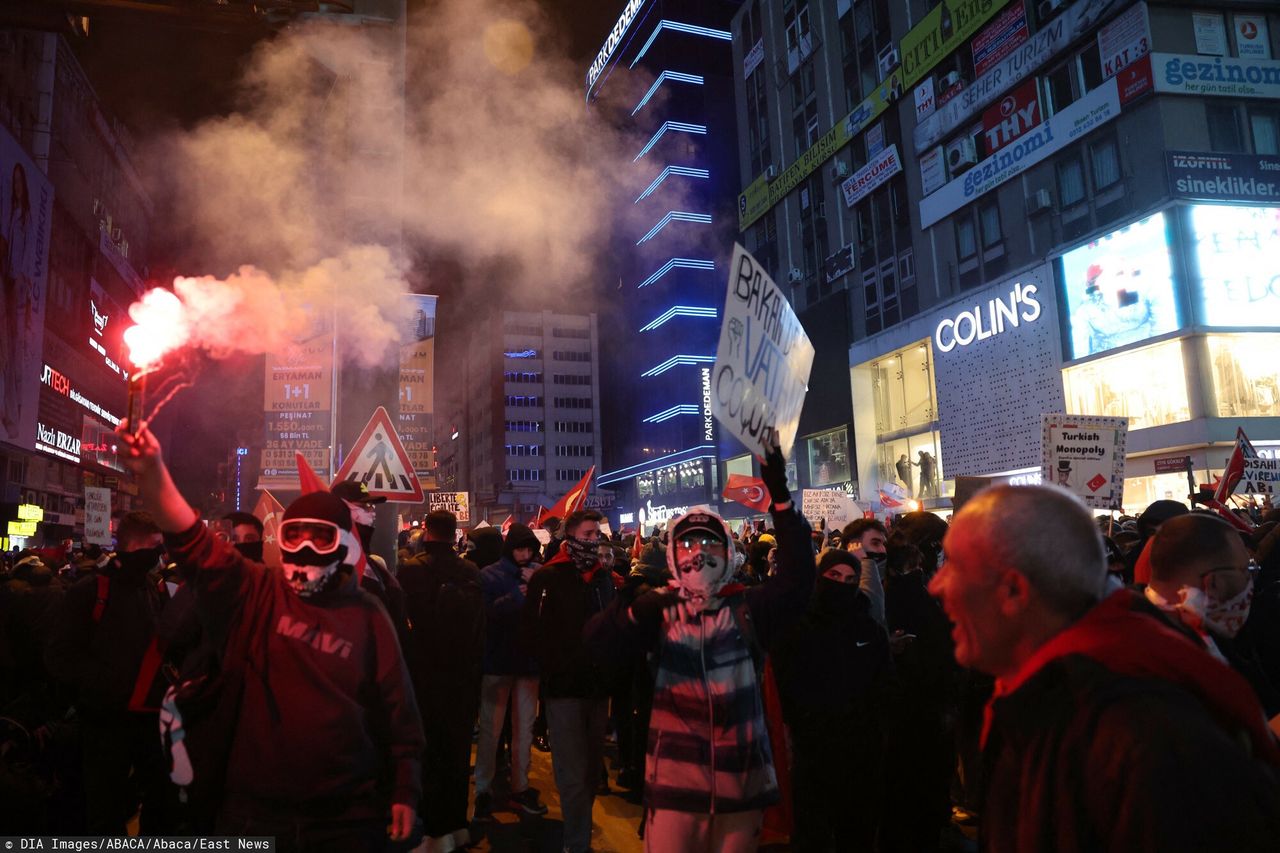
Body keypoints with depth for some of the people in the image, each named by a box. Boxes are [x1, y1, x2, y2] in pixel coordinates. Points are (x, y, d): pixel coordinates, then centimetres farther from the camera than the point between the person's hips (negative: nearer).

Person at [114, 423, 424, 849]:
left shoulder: (365, 615, -2)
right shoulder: (255, 594, -2)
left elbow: (396, 707, 0)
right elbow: (194, 543, -17)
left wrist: (405, 791, 0)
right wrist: (152, 474, -32)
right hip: (254, 810, 1)